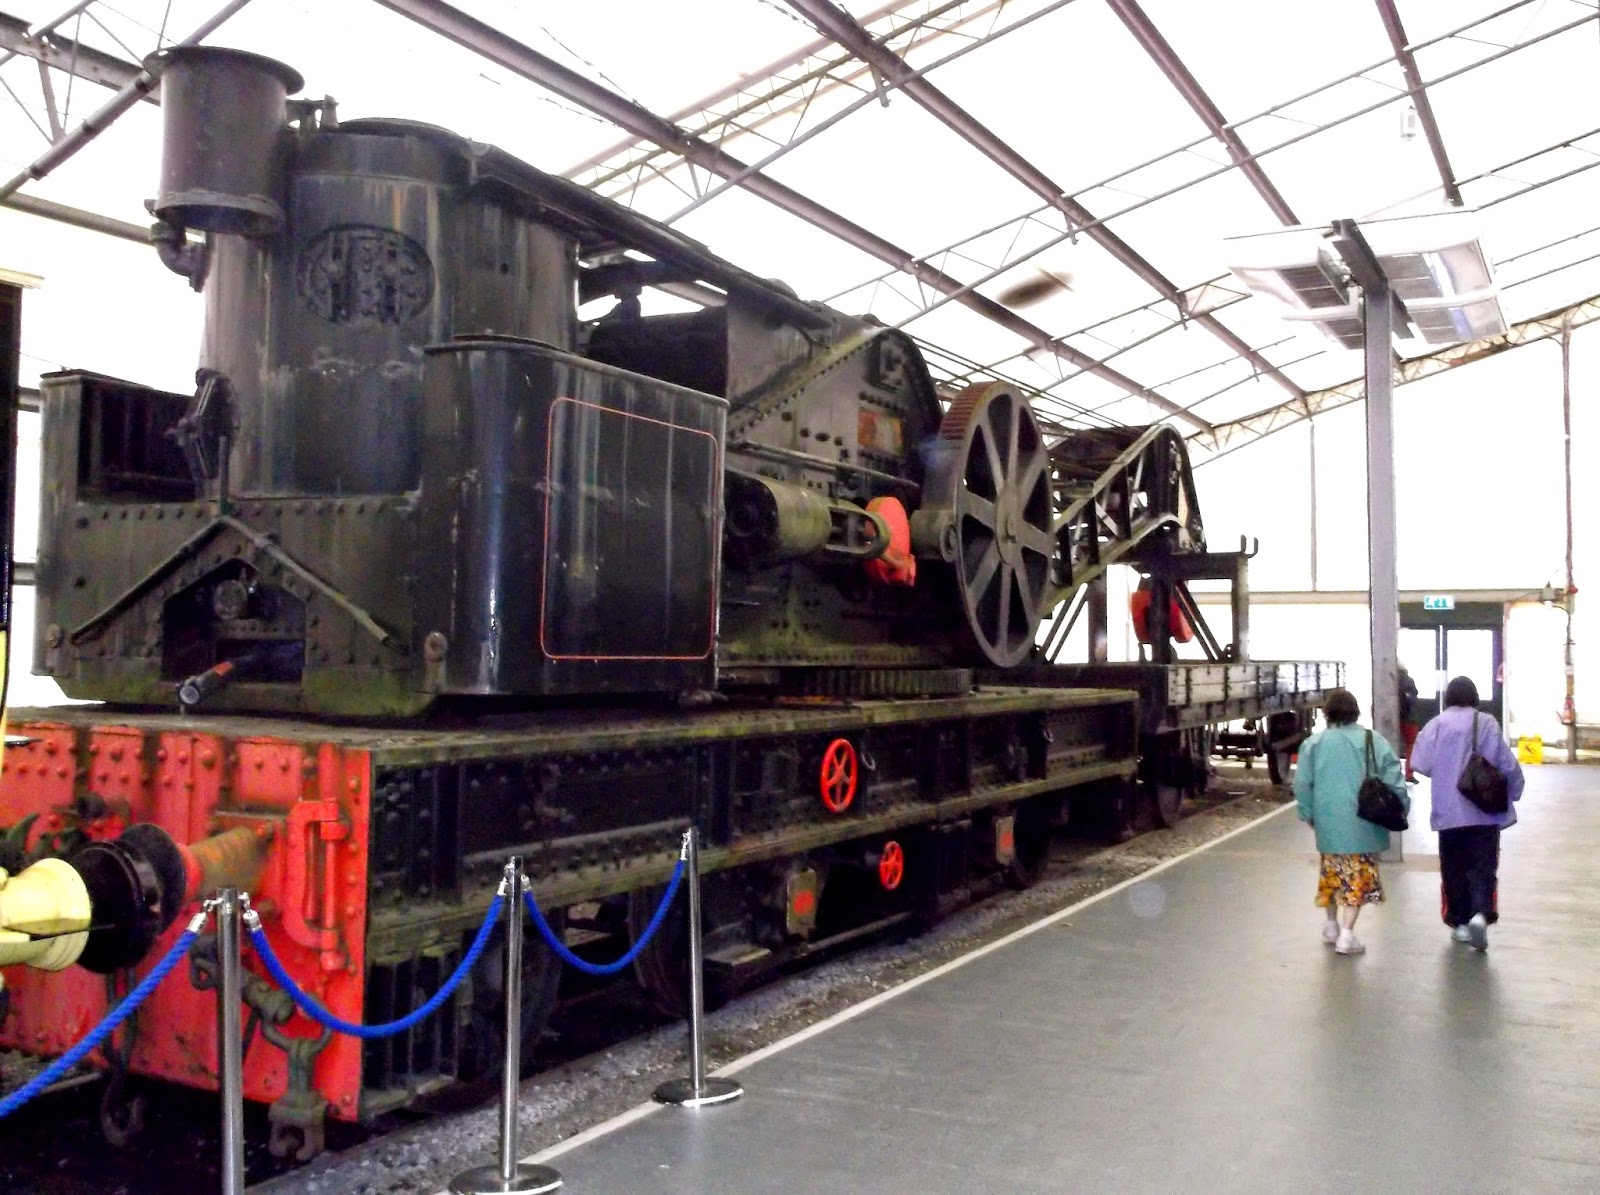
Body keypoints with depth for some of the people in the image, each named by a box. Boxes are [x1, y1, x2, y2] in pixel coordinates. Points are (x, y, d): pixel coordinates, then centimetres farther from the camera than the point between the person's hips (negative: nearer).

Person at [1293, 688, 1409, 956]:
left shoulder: (1313, 744, -2)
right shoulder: (1374, 742, -5)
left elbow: (1302, 784, -1)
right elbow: (1394, 783, -5)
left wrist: (1308, 814, 10)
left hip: (1328, 823, 2)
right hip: (1364, 824, -2)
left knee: (1333, 873, 20)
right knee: (1359, 876, 5)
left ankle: (1332, 925, 33)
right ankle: (1347, 933, -3)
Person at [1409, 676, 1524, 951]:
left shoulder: (1436, 725, -2)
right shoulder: (1487, 723, -4)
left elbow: (1420, 763, -4)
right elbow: (1507, 764, -4)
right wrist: (1512, 792, 14)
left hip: (1449, 811, 1)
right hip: (1485, 811, -1)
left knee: (1454, 868, 13)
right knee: (1483, 866, 1)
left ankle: (1460, 921, 17)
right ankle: (1480, 914, -19)